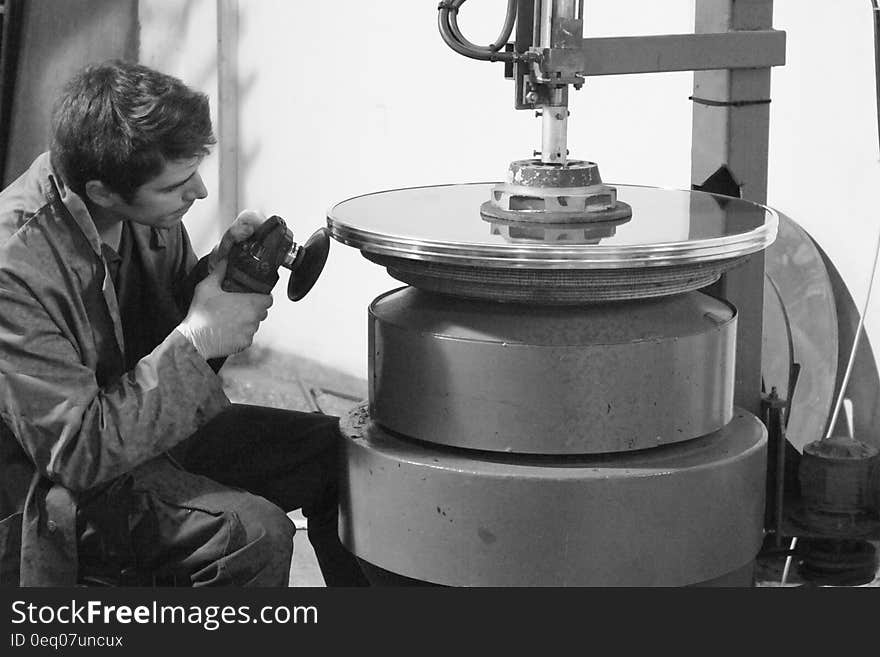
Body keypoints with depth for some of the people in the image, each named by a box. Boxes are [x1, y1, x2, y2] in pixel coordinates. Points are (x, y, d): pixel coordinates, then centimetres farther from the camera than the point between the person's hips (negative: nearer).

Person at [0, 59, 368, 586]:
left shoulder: (150, 217, -5)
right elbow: (78, 452, -29)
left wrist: (217, 273, -9)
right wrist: (196, 339, -27)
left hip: (155, 431, 9)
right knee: (253, 534, -28)